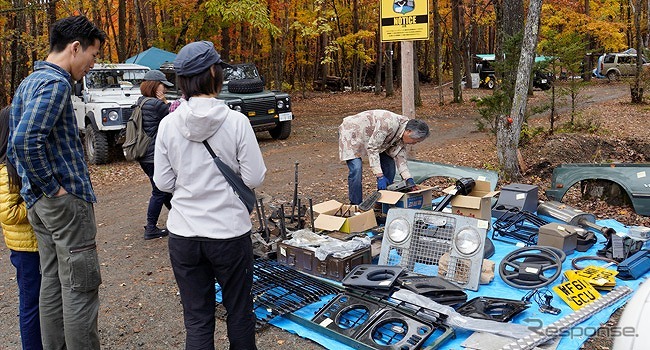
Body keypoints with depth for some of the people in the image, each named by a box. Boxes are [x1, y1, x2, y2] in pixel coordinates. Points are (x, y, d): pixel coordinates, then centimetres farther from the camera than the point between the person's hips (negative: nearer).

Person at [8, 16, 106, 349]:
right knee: (81, 287, -2)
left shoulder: (27, 84, 16)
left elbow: (15, 146, 18)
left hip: (38, 203, 10)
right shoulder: (55, 83, -15)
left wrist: (37, 188, 15)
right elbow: (26, 141, -28)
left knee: (53, 281, 16)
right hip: (67, 200, -10)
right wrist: (53, 187, -19)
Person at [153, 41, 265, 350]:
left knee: (197, 319, 14)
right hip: (230, 232, -2)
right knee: (239, 312, 18)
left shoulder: (169, 124, -5)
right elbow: (254, 179, -10)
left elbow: (163, 182, 0)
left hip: (183, 235, 2)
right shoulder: (236, 121, -12)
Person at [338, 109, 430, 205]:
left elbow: (399, 157, -2)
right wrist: (379, 176, -34)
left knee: (389, 164, 0)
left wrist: (409, 179, -13)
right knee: (356, 169, -23)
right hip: (351, 132, -8)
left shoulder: (403, 134, -9)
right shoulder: (389, 124, -36)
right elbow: (372, 148, -33)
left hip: (372, 138, 8)